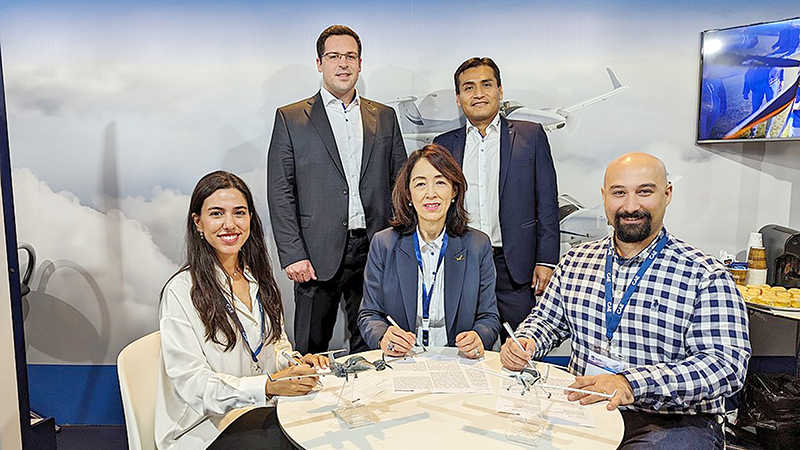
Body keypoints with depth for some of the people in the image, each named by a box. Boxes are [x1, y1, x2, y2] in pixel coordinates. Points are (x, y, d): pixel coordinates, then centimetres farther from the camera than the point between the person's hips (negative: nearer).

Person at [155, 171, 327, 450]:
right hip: (206, 426, -6)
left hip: (260, 410, 6)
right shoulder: (181, 291, -13)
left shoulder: (258, 278, 8)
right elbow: (193, 384, -16)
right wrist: (270, 385, -26)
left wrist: (295, 363, -6)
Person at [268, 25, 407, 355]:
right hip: (318, 254, -2)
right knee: (310, 352, 7)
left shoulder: (385, 117, 12)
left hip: (374, 251, 3)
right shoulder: (290, 119, 3)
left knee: (371, 347, 12)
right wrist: (292, 255, -10)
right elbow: (280, 193, -1)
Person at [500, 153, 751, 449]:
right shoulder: (575, 261, 7)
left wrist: (632, 383, -30)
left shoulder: (706, 277, -8)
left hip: (673, 421, -2)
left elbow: (726, 364, -17)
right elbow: (546, 320, 17)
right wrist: (524, 343, -8)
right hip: (582, 408, 3)